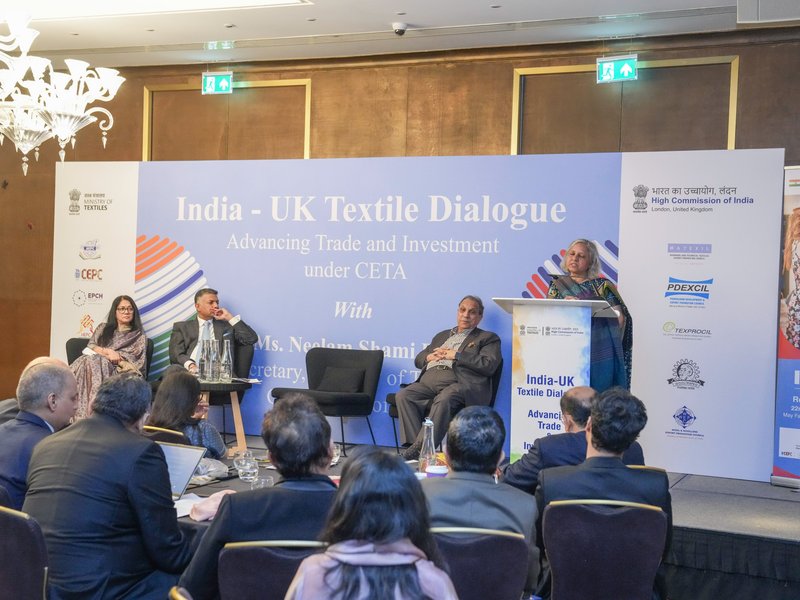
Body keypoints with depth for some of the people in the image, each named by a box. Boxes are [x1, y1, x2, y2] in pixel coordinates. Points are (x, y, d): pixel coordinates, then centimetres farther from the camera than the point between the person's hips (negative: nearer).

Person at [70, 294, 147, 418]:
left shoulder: (139, 335, 18)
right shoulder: (103, 328, 28)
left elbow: (137, 361, 5)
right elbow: (90, 346, 13)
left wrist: (117, 358, -10)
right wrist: (105, 351, -7)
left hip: (118, 369, -3)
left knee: (94, 363, -36)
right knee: (86, 362, -35)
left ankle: (89, 412, -48)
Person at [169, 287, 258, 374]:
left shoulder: (226, 326, 24)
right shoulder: (182, 327, 22)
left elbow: (252, 339, 10)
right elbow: (176, 354, 7)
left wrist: (230, 318, 9)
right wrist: (190, 365, -15)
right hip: (191, 371, 0)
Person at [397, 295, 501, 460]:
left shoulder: (488, 338, 17)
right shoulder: (442, 336, 34)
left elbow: (489, 366, -2)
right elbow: (418, 359, 34)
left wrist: (455, 355, -3)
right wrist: (429, 357, 8)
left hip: (458, 384, -5)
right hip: (428, 382, 5)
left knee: (443, 399, -38)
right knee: (403, 396, -24)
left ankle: (421, 447, -37)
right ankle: (415, 446, -29)